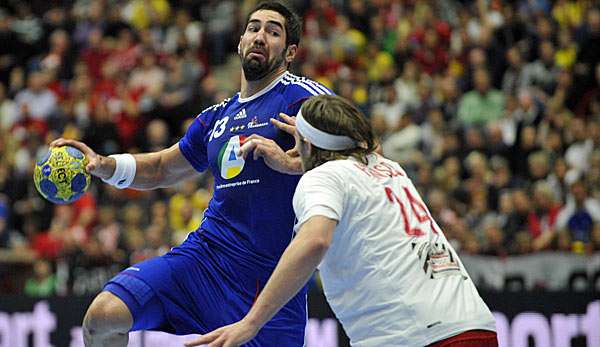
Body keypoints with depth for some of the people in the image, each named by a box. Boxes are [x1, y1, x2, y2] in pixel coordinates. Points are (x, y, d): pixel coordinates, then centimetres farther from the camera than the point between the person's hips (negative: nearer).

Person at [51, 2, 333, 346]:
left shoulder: (301, 95, -2)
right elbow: (162, 168, 31)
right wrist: (106, 166, 14)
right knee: (102, 316, -15)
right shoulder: (218, 116, 18)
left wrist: (287, 161, -27)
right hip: (205, 255, 5)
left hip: (272, 277, -5)